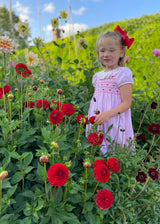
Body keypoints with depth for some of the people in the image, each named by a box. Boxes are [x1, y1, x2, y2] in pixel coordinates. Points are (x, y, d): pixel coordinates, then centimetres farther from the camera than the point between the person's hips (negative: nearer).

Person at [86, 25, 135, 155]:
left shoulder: (123, 73, -8)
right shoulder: (98, 76, 12)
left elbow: (127, 103, -12)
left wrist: (108, 114, -25)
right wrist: (91, 119, 11)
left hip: (115, 123, -6)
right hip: (98, 123, 6)